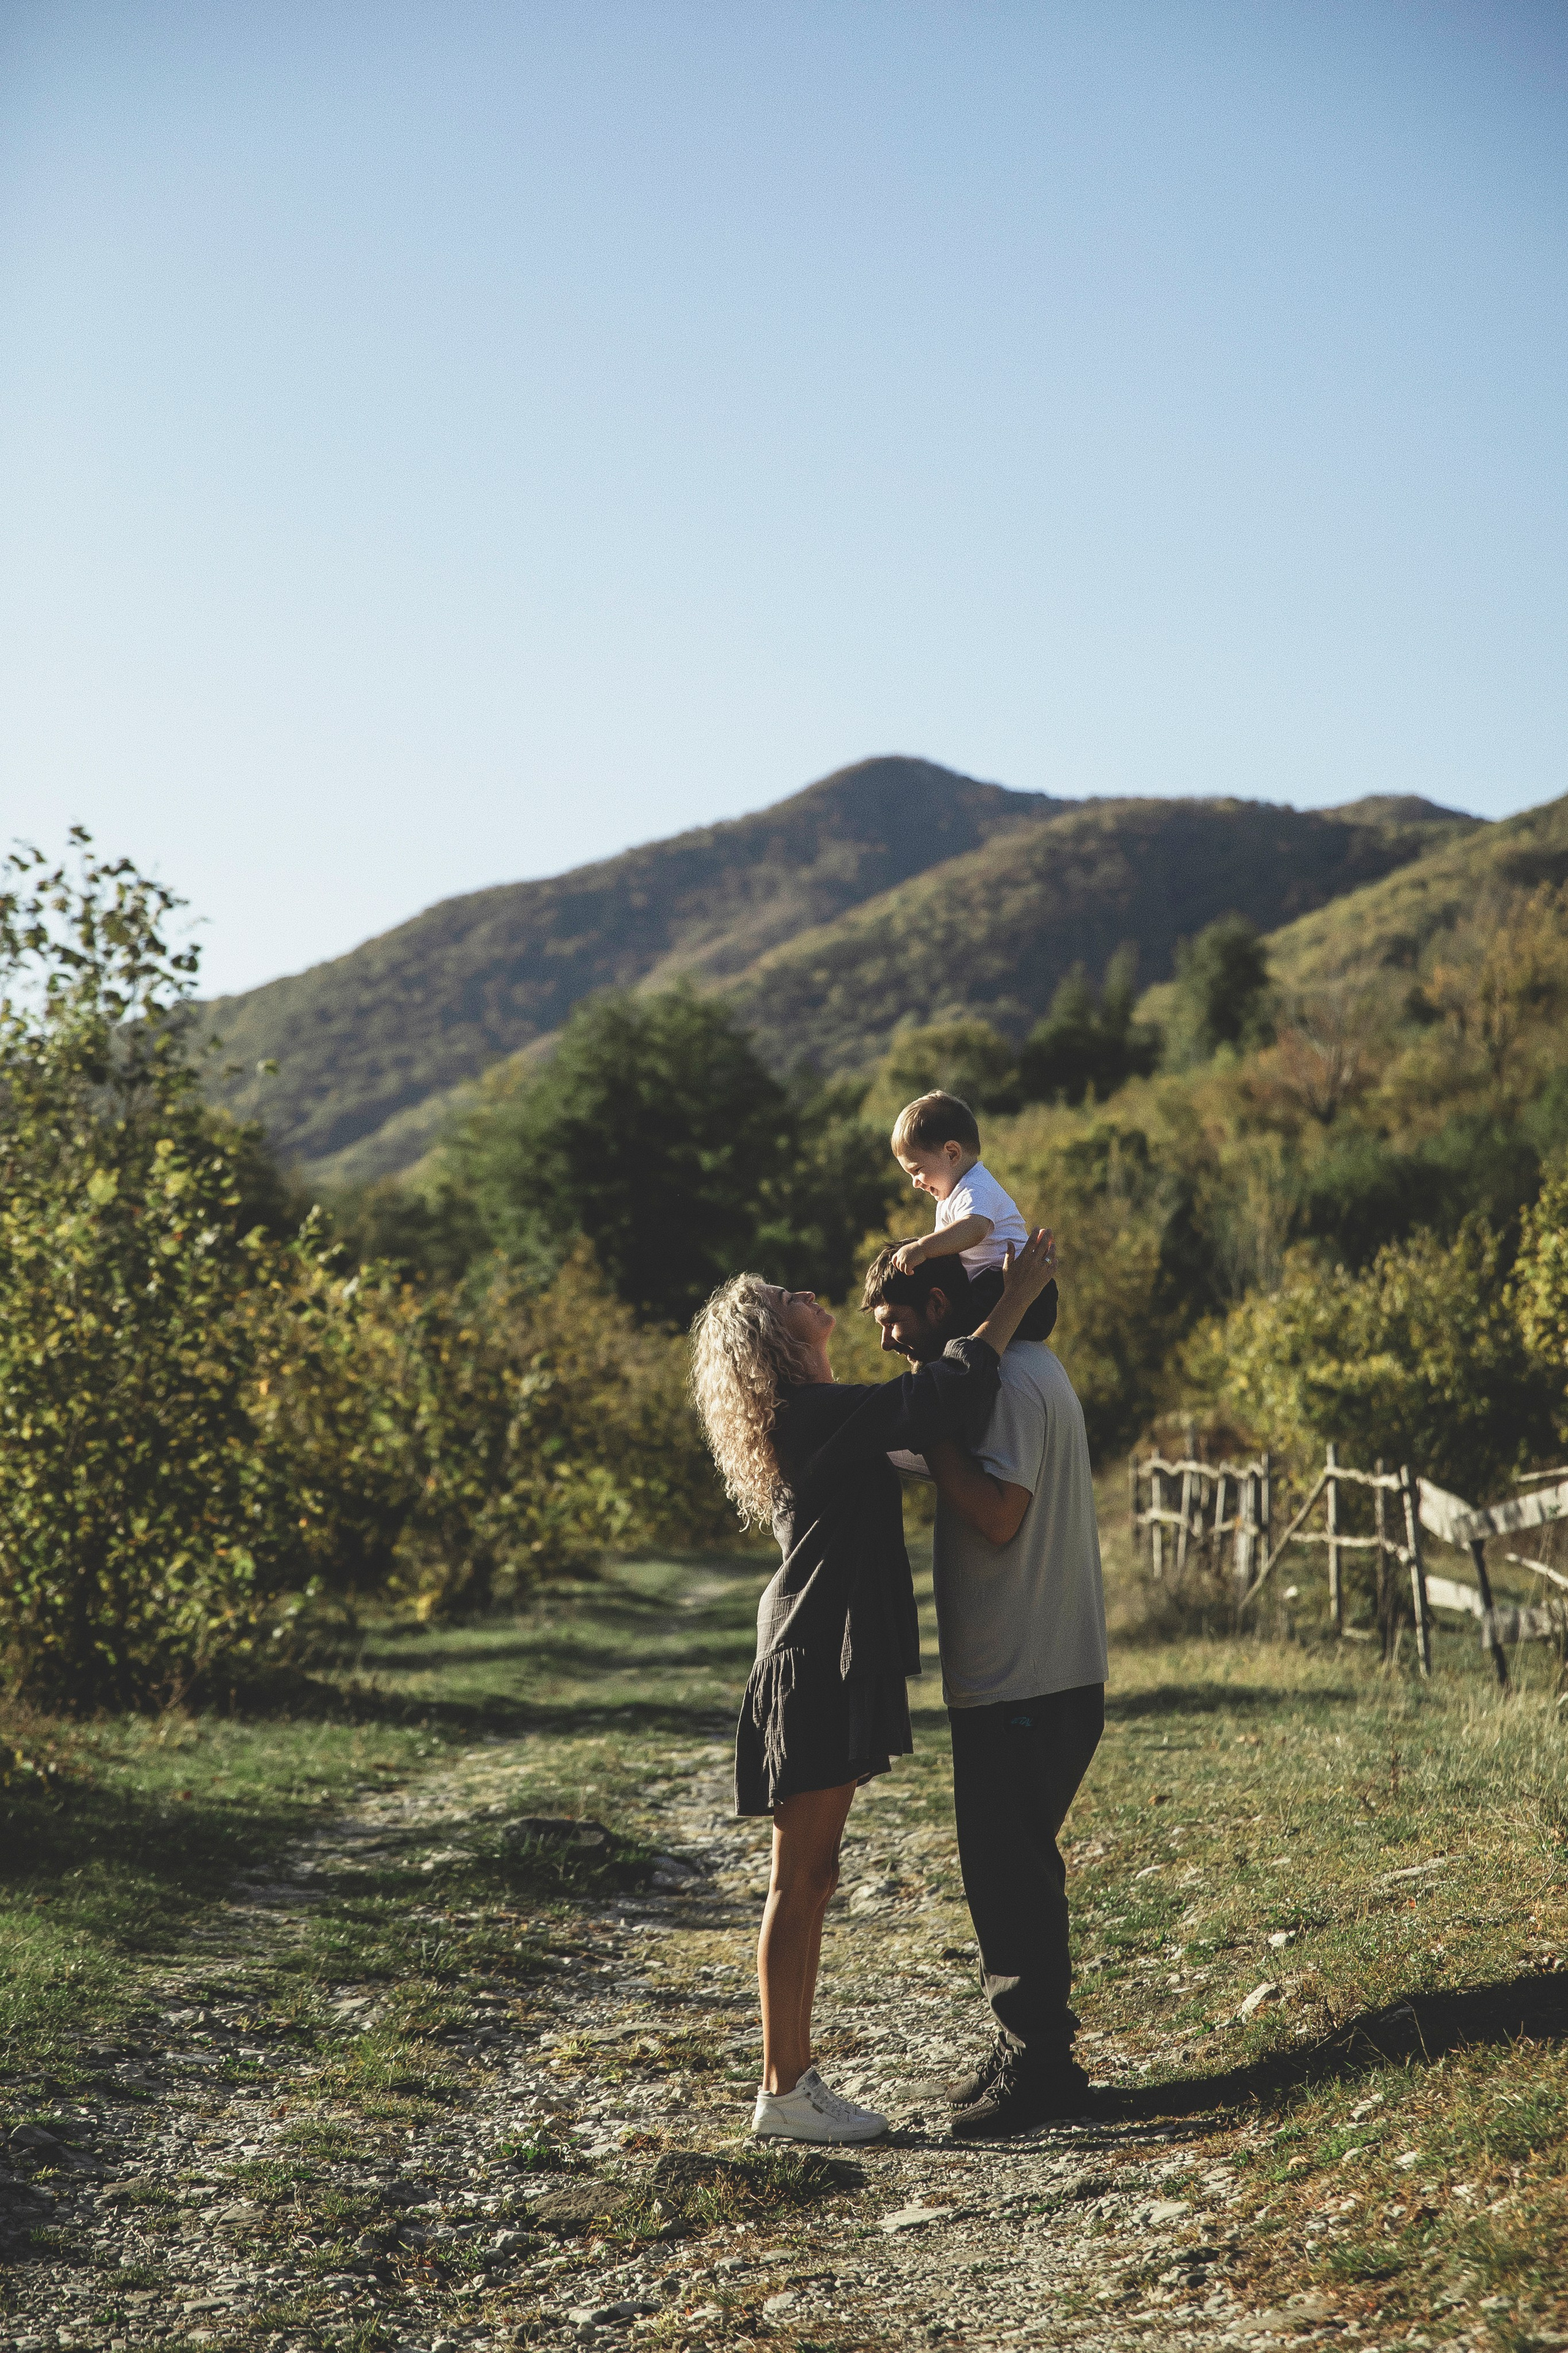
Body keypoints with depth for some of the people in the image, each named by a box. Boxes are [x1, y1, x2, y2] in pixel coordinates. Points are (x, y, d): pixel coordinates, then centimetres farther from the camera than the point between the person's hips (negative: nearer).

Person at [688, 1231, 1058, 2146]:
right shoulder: (813, 1413, -15)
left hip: (821, 1667, 10)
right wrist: (1014, 1301, -13)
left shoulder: (809, 1416, 15)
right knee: (801, 1882, -4)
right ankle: (783, 2093, 2)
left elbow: (910, 1412, 26)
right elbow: (940, 1401, -21)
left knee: (811, 1881, 13)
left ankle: (797, 2077, 20)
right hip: (818, 1668, -10)